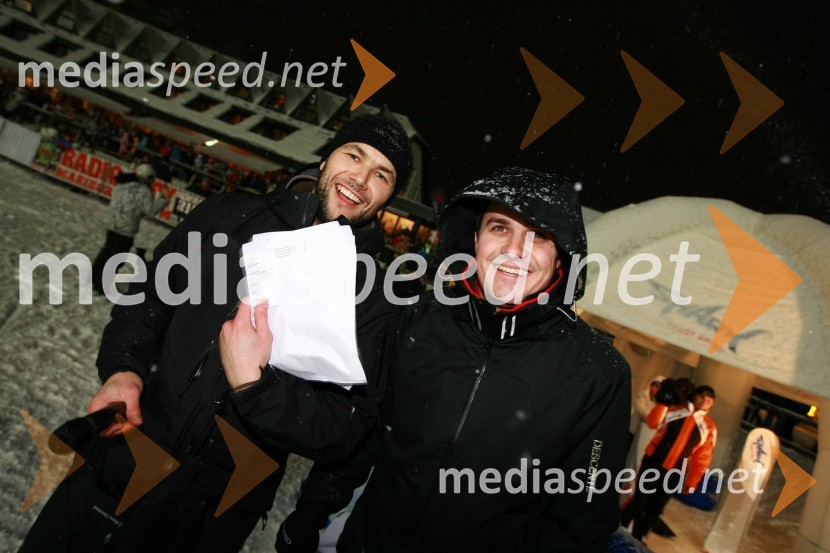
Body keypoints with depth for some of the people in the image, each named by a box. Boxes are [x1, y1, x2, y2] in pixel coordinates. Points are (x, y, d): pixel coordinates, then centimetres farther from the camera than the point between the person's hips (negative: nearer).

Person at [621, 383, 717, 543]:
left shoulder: (709, 428, 2)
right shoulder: (676, 408, 0)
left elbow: (702, 459, 2)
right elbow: (653, 422, -9)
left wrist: (690, 484, 0)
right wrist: (663, 402, -21)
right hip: (653, 463, -2)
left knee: (655, 509, 10)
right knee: (639, 501, 1)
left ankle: (637, 538, 26)